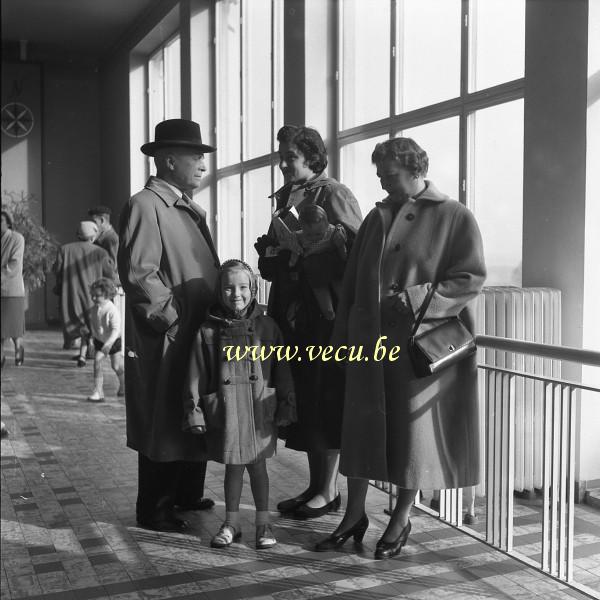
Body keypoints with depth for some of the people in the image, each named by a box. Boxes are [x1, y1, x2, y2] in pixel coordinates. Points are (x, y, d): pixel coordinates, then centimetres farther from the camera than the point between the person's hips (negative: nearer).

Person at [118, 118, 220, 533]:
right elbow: (137, 274, -20)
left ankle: (188, 494, 33)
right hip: (167, 340, -9)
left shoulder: (190, 209, 17)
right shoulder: (145, 206, -13)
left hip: (201, 335, 9)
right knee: (164, 424, 1)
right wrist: (173, 317, -18)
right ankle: (154, 509, 15)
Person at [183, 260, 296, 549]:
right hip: (224, 410, 0)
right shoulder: (208, 330, -1)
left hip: (259, 410, 0)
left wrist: (286, 406, 2)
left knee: (257, 465, 8)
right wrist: (194, 411, -2)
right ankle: (231, 523, 26)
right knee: (232, 467, 11)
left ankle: (263, 523, 22)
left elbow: (281, 370, 4)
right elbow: (196, 375, 1)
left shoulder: (266, 326, 1)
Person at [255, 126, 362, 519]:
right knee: (303, 401, 11)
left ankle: (329, 491, 10)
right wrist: (270, 250, 2)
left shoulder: (333, 195, -8)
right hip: (294, 312, 8)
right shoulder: (287, 197, 16)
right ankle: (315, 484, 22)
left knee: (326, 401, -1)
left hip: (326, 312, -8)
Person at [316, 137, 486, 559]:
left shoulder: (454, 217, -4)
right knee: (361, 424, 6)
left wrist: (418, 298, -18)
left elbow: (472, 278, -9)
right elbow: (353, 281, 13)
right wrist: (343, 333, 8)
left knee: (413, 428, 5)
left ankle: (401, 520, 21)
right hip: (370, 339, 5)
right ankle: (354, 516, 19)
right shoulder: (377, 217, 11)